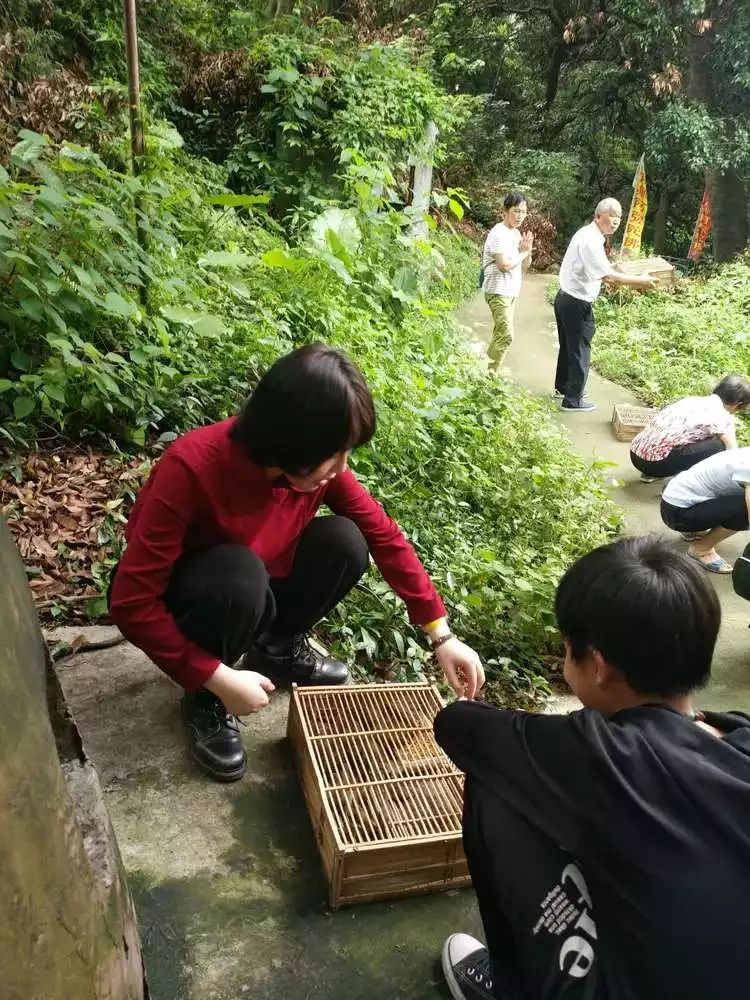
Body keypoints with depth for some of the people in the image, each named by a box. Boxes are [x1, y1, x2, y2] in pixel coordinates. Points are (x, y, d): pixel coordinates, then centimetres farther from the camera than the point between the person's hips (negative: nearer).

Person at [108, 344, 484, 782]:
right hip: (177, 597, -4)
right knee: (240, 575, -37)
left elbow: (385, 536, -11)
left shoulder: (318, 464, -20)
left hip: (252, 592, 5)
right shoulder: (192, 468, -35)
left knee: (345, 542, -19)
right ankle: (205, 700, -8)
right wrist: (218, 678, -31)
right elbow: (131, 601, -31)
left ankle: (278, 646, 7)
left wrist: (441, 634, -15)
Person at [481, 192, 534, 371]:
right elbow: (504, 265, -24)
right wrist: (523, 253, -8)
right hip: (499, 291, -9)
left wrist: (527, 250, -4)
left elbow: (525, 265, 17)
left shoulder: (516, 233, 13)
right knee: (506, 335, -15)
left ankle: (489, 371, 14)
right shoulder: (499, 233, -14)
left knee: (501, 333, 9)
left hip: (512, 291, 9)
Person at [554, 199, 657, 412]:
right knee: (580, 351, 2)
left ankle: (562, 387, 39)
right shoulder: (591, 241, -21)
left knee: (568, 346, 23)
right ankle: (573, 400, 12)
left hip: (566, 298, 10)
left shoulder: (588, 234, 11)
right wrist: (640, 280, -17)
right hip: (578, 304, -10)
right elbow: (608, 277, -26)